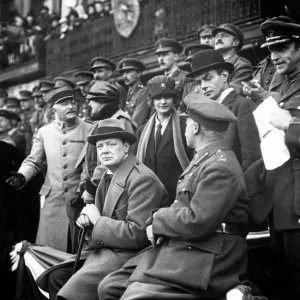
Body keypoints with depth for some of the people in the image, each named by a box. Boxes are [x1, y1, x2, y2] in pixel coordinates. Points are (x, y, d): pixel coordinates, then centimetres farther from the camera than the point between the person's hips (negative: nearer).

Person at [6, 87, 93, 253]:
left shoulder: (89, 130, 0)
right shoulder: (44, 132, 7)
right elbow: (33, 162, 12)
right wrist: (22, 176, -6)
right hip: (52, 199, 2)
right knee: (49, 246, 5)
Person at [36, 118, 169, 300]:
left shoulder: (142, 179, -18)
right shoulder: (106, 174, 10)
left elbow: (137, 235, -22)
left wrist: (97, 220, -13)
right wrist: (88, 219, -3)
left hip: (127, 255, -9)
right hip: (103, 248, 9)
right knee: (56, 276, -2)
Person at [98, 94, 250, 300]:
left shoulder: (220, 167, -18)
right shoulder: (204, 158, 16)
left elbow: (195, 223, -25)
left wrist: (158, 218, -8)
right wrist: (158, 220, -2)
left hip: (202, 261, -10)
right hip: (177, 247, 10)